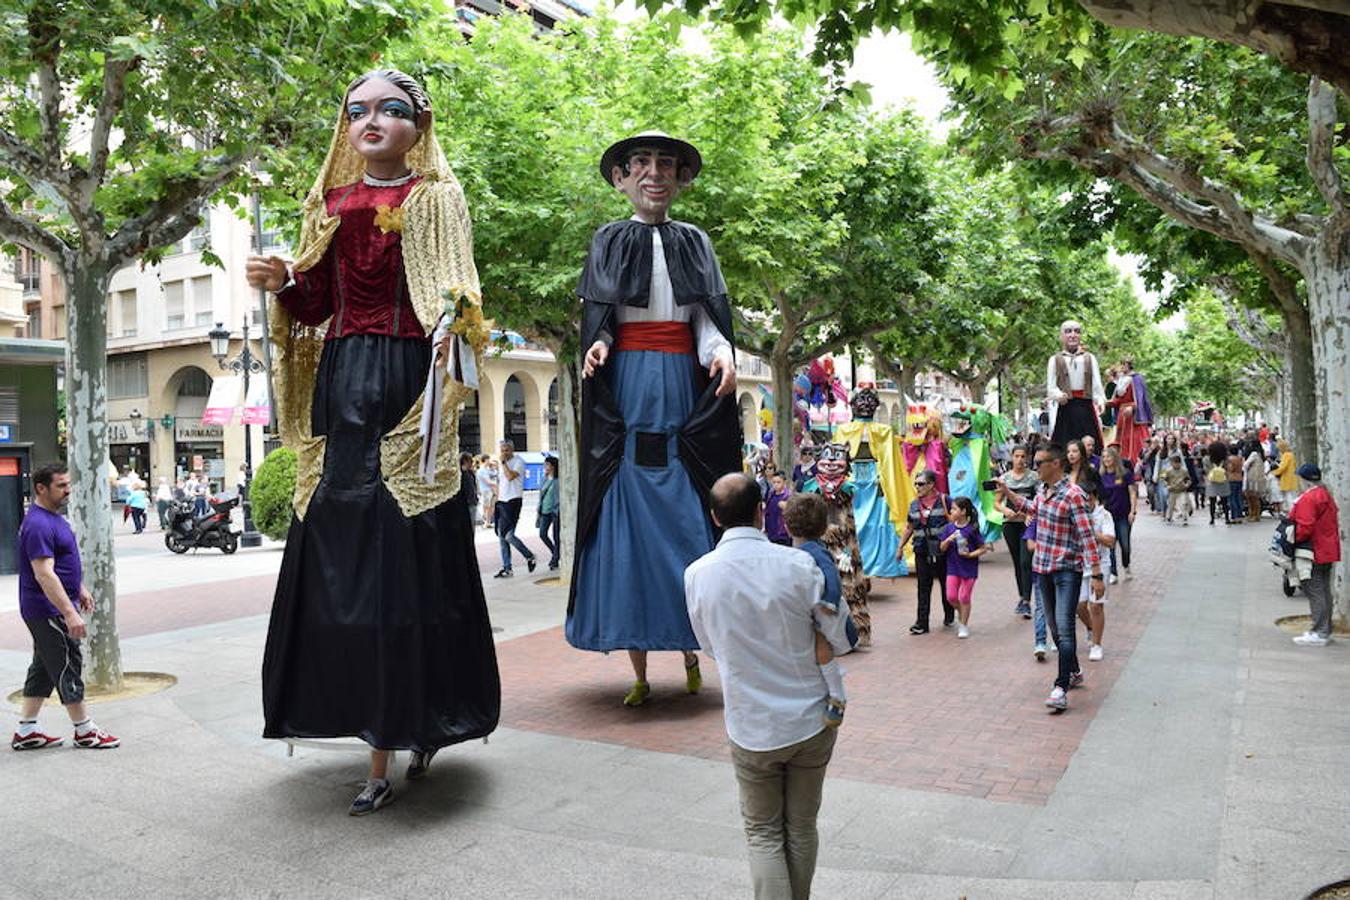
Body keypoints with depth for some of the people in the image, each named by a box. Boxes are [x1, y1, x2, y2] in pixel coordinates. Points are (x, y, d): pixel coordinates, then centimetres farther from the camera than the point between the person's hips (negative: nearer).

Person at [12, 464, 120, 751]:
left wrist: (81, 588, 25)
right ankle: (84, 732, 8)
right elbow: (44, 574, -28)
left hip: (48, 611, 10)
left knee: (43, 669, 15)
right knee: (68, 667, -2)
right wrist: (69, 613, -30)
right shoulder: (38, 525, -22)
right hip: (48, 610, -10)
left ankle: (26, 732, 23)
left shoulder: (53, 517, 11)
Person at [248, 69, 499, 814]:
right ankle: (382, 736, 13)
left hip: (407, 383, -5)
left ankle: (421, 719, 7)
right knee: (341, 549, 2)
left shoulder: (436, 199, 6)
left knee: (405, 551, -7)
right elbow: (317, 305, 17)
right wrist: (283, 283, -3)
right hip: (343, 384, 5)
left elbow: (454, 292, -3)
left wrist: (451, 322, -24)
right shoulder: (331, 203, 18)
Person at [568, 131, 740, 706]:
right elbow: (599, 318, 7)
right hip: (626, 385, -1)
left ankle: (691, 647, 13)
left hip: (680, 388, 1)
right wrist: (598, 344, -15)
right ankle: (639, 673, 4)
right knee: (626, 520, -3)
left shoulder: (694, 242, 16)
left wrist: (721, 354, -13)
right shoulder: (609, 240, 13)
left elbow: (708, 319, 8)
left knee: (686, 518, -1)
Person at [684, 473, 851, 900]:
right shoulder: (798, 565, -15)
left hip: (751, 728, 0)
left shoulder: (697, 574, -10)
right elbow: (839, 643, -6)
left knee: (763, 834, 15)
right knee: (802, 828, 19)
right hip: (811, 720, 1)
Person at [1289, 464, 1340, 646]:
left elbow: (1305, 528, -24)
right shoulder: (1327, 496, 12)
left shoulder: (1307, 499, -19)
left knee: (1314, 591, -6)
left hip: (1314, 553, -10)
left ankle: (1319, 634, -4)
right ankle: (1325, 630, 23)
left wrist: (1293, 540, -10)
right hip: (1328, 550, 10)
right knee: (1324, 590, 15)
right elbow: (1334, 520, 20)